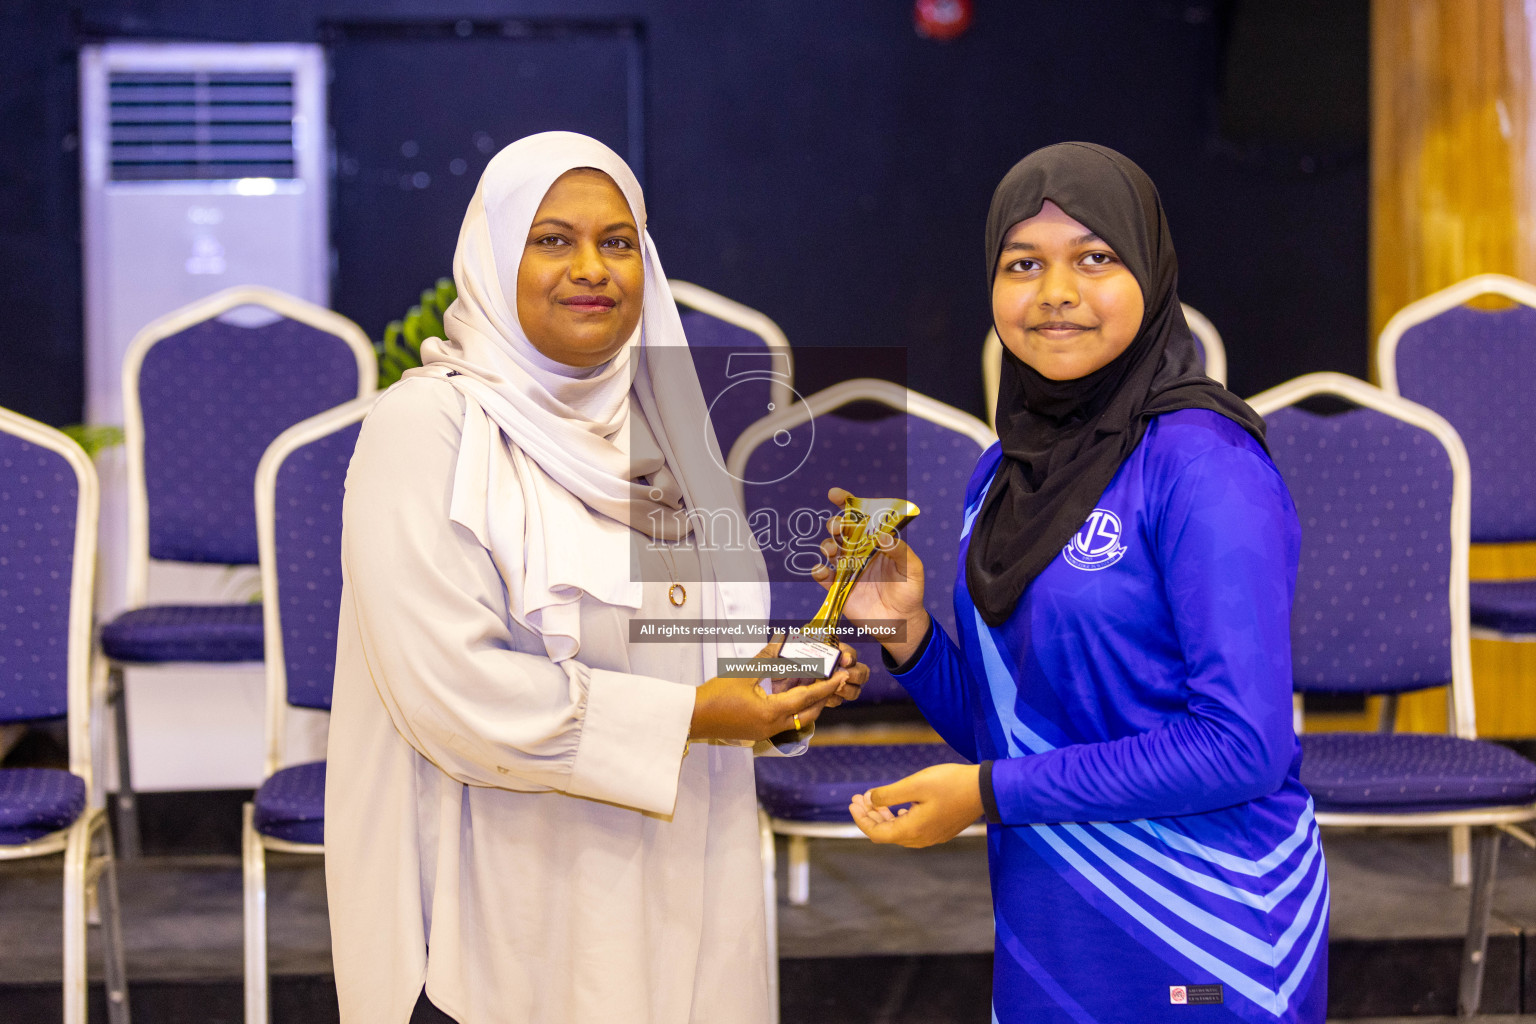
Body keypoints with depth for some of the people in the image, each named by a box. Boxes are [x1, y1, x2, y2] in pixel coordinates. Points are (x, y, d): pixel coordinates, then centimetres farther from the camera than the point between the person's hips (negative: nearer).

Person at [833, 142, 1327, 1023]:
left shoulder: (1202, 463, -15)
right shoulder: (1006, 472, 7)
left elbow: (1244, 744, -21)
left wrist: (992, 795, -17)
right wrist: (908, 632, -6)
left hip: (1199, 950, -7)